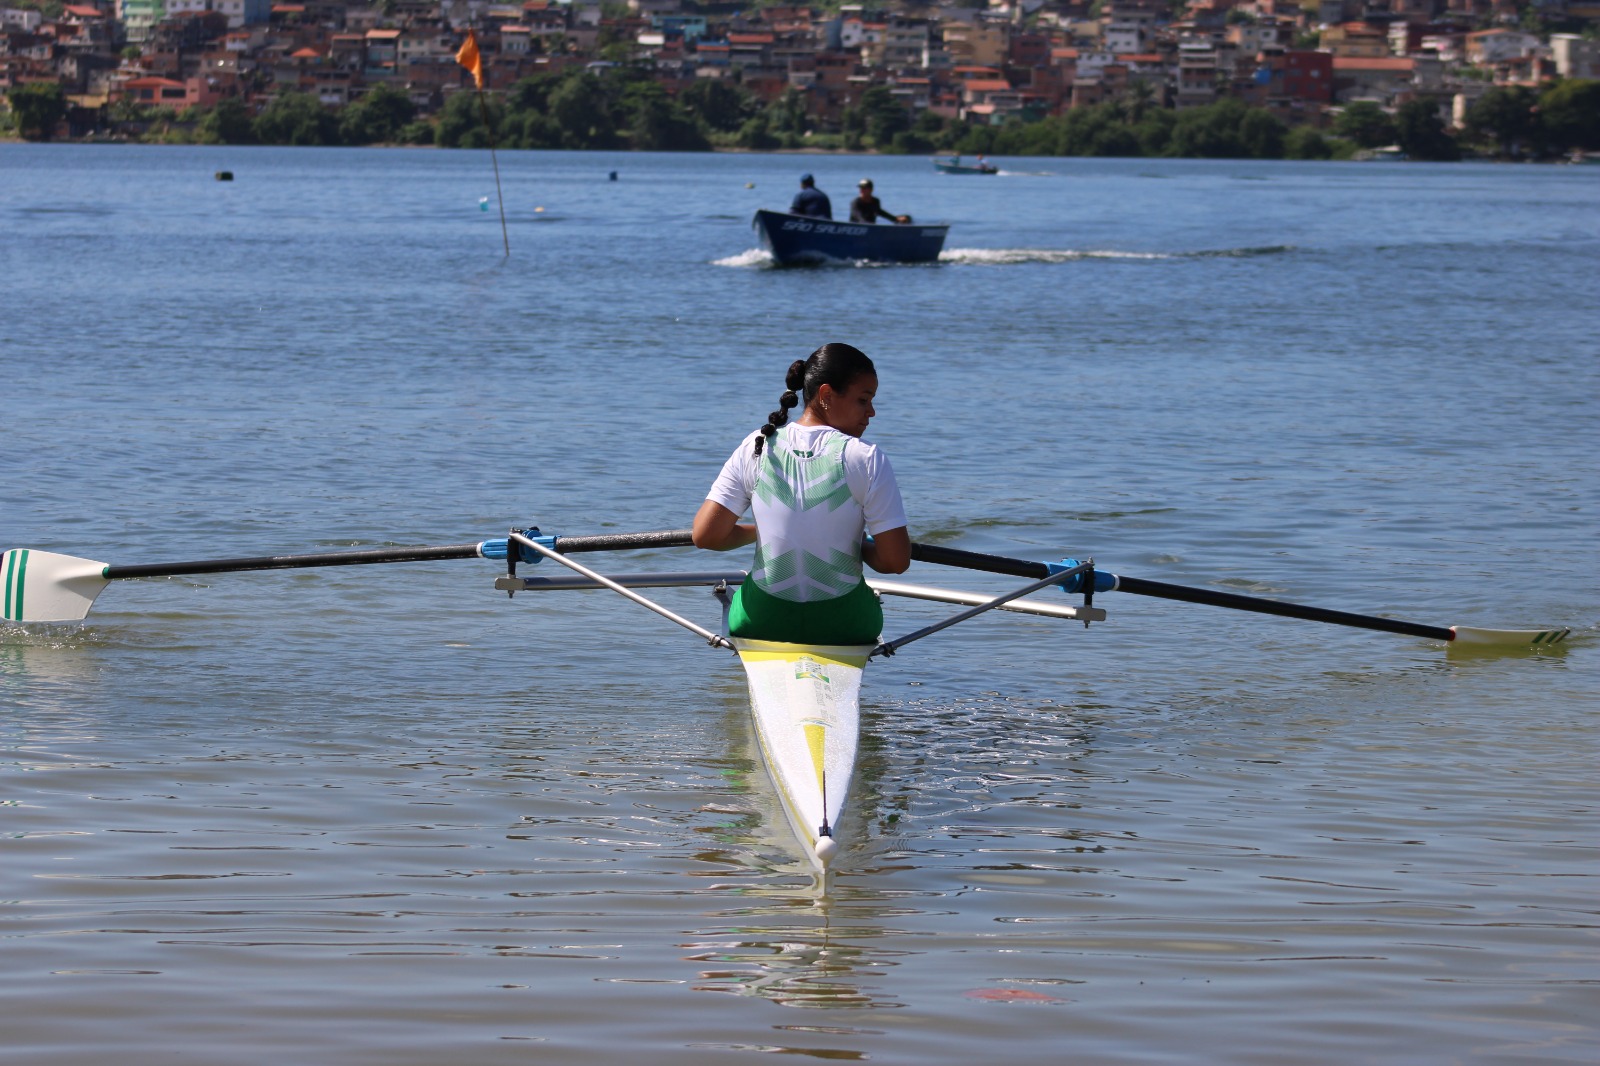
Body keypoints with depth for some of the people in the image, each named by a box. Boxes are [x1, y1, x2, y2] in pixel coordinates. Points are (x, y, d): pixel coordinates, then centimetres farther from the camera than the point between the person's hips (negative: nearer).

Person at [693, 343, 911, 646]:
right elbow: (896, 561, -15)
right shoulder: (866, 460, -14)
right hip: (844, 629, -2)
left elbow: (706, 535, -8)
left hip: (761, 622, 2)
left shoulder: (755, 447, -5)